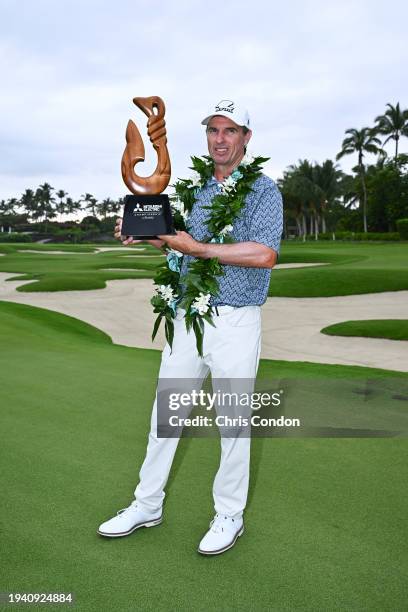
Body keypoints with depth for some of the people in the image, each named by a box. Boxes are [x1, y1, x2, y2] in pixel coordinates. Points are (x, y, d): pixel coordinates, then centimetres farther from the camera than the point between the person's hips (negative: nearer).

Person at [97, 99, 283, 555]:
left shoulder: (264, 190, -5)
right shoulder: (195, 190, 14)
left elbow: (265, 255, -20)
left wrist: (198, 248, -21)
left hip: (235, 321, -6)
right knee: (164, 414, 13)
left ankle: (230, 516, 25)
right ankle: (147, 505, 29)